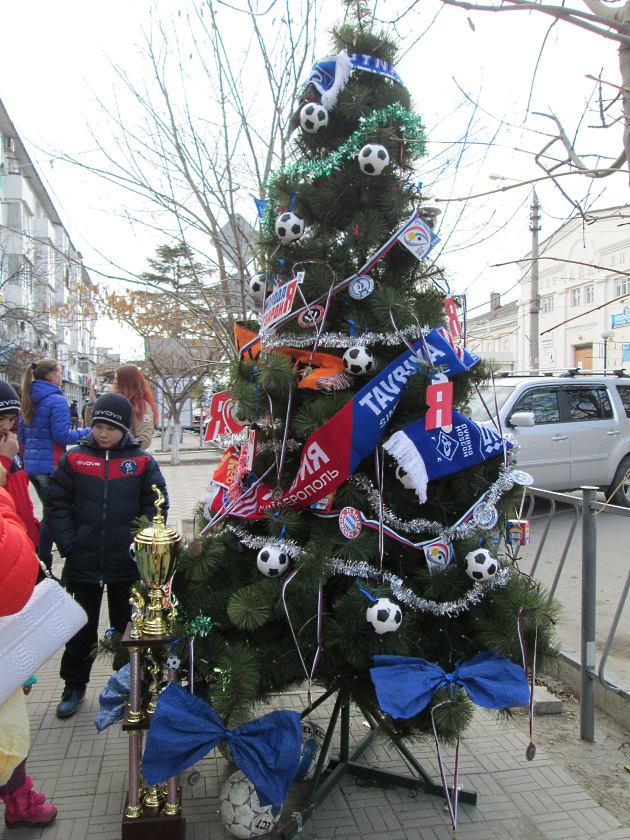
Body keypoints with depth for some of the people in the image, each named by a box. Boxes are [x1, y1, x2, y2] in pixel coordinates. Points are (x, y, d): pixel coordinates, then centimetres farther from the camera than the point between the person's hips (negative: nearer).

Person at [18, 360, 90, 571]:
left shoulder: (29, 400, 11)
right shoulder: (56, 400, -14)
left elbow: (22, 436, 17)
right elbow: (62, 435, -17)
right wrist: (89, 432, -7)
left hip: (31, 464, 9)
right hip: (50, 465, -9)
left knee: (49, 512, 19)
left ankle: (40, 560, 25)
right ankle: (42, 562, 7)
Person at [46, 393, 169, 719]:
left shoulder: (142, 462, -4)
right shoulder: (74, 459, -2)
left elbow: (156, 506, -2)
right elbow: (57, 503, -1)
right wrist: (68, 544, -9)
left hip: (127, 564, 0)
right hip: (83, 563, 1)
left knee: (126, 626, 15)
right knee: (81, 628, 16)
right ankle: (74, 686, 33)